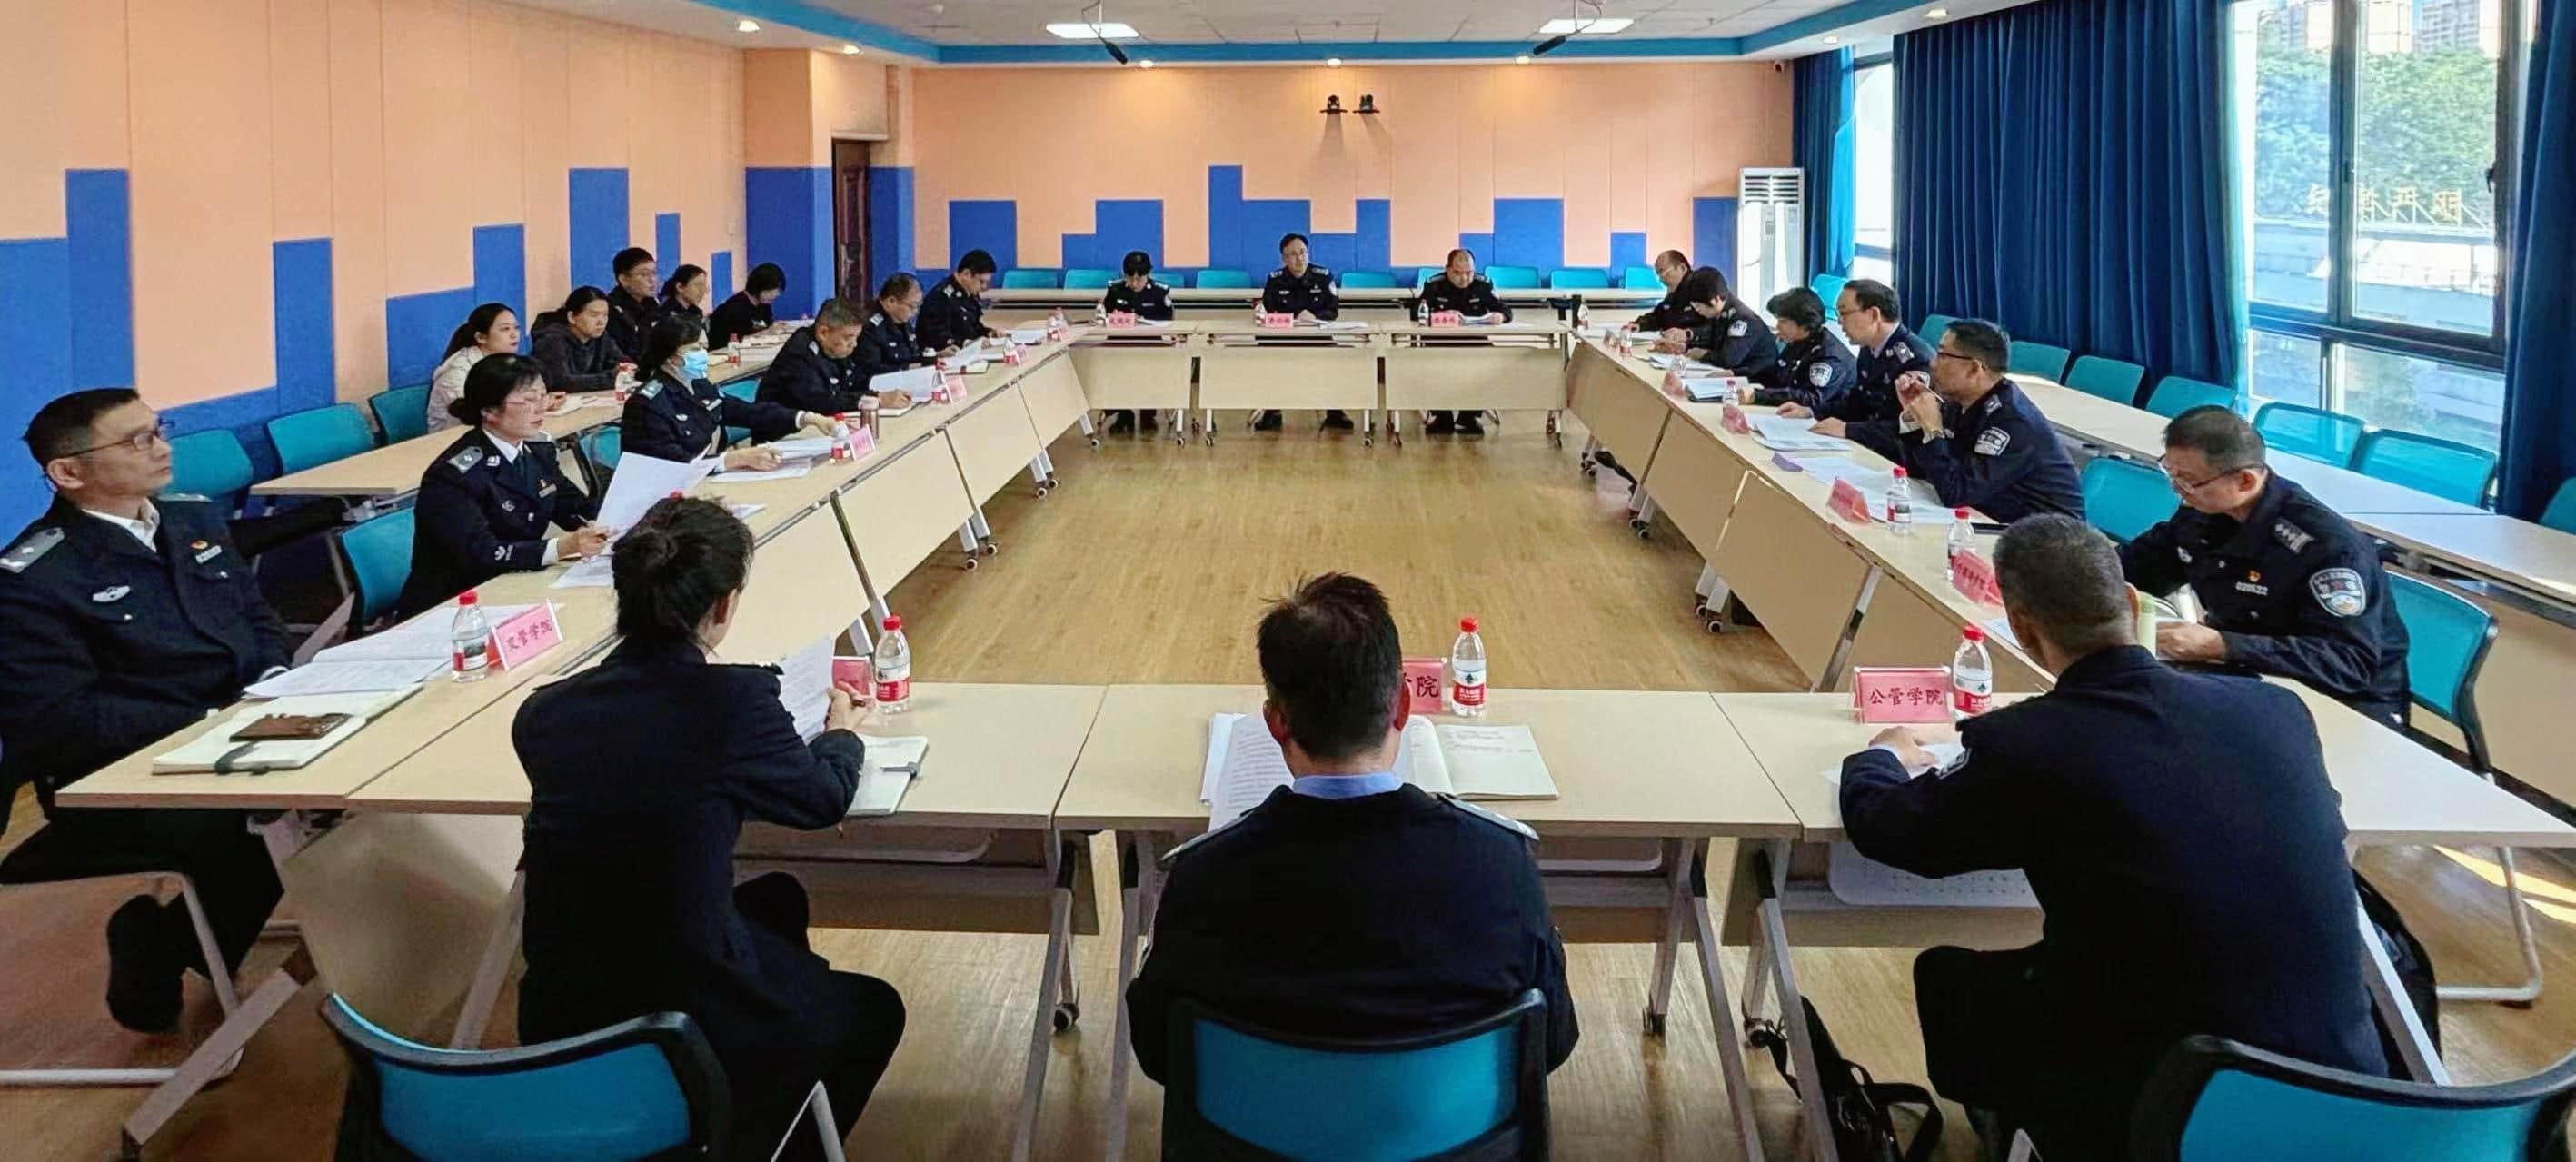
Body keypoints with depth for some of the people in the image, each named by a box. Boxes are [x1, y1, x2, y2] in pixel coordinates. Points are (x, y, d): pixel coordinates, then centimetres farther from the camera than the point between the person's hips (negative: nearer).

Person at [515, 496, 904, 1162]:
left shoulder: (543, 713, -5)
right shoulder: (731, 700, -19)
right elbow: (823, 798, 0)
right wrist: (841, 733, 22)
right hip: (686, 1026, -6)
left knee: (774, 901, 35)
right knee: (873, 1009, 27)